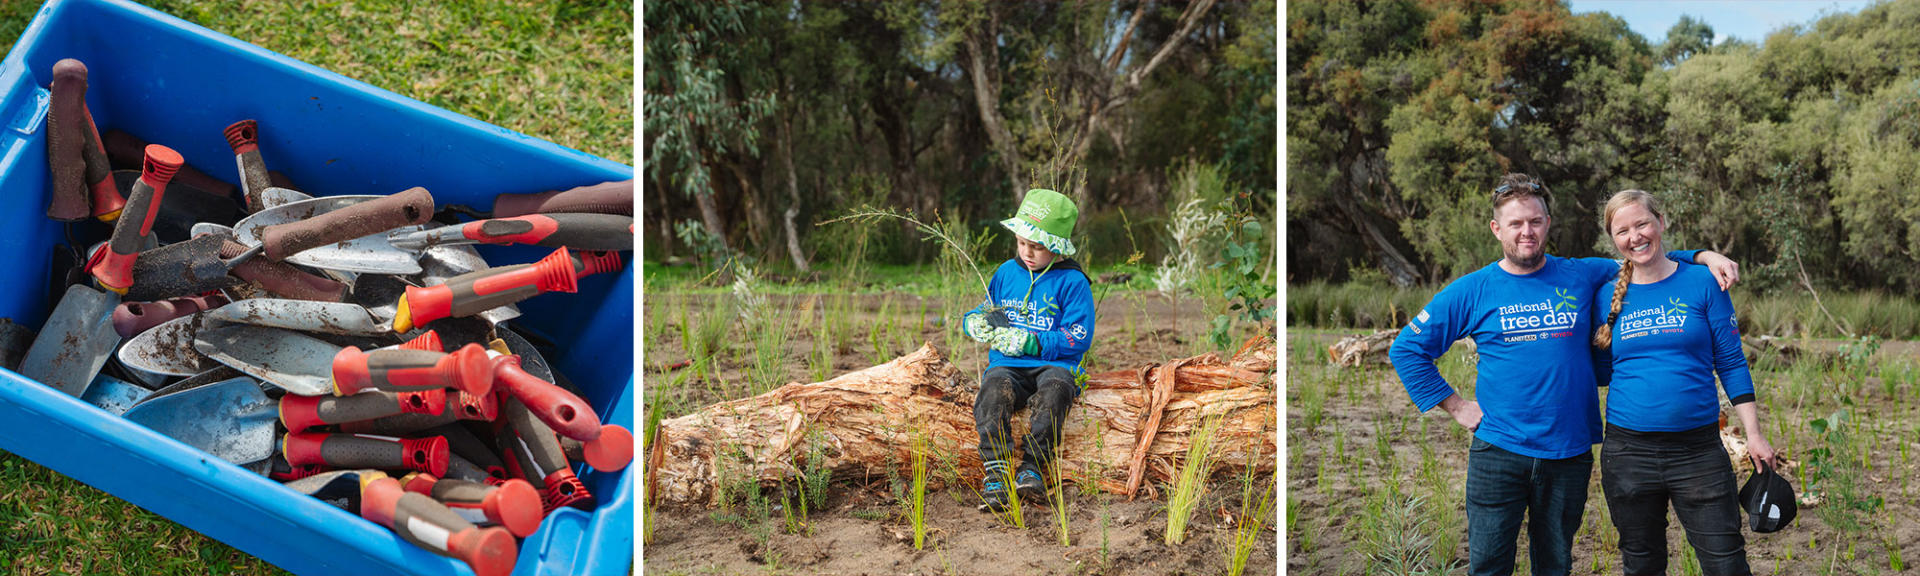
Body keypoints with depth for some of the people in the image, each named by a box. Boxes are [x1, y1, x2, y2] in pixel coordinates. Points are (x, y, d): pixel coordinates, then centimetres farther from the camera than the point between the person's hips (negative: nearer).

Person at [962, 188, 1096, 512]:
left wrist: (1028, 342, -14)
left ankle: (1032, 468, -41)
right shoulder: (1007, 273, 14)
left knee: (1054, 388, -38)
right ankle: (995, 473, -42)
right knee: (995, 388, -32)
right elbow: (984, 314, 27)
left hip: (1055, 364, -3)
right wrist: (976, 322, 1)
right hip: (1008, 365, 3)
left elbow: (1078, 338, -6)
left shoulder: (1071, 282, 0)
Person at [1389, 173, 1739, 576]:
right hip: (1499, 452, -2)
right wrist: (1456, 406, -1)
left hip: (1569, 453, 2)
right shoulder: (1472, 292, 0)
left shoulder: (1582, 277, 5)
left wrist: (1704, 257, 0)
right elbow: (1406, 349, 4)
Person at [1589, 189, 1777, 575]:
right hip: (1628, 452, 2)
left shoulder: (1702, 283, 0)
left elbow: (1731, 363, 1)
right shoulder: (1608, 296, 5)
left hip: (1699, 449, -2)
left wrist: (1754, 434, -3)